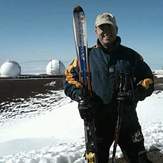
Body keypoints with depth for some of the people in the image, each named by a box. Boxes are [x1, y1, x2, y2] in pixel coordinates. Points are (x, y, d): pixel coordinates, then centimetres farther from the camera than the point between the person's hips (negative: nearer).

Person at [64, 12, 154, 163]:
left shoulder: (130, 55, 6)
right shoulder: (87, 55, 4)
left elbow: (148, 78, 10)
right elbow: (70, 77, 5)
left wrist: (137, 92, -11)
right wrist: (80, 95, -15)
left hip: (127, 119, 1)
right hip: (97, 120, 0)